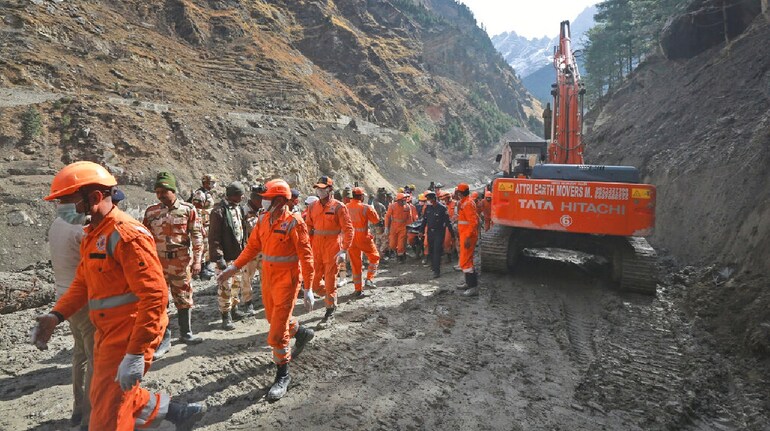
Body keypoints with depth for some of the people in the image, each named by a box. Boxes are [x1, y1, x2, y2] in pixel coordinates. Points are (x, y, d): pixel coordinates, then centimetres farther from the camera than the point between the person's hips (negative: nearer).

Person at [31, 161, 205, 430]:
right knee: (114, 398, 23)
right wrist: (56, 315, 0)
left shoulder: (127, 234, -21)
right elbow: (82, 282, 19)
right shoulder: (94, 234, 11)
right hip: (107, 334, 10)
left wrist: (136, 353, -27)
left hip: (129, 336, -10)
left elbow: (155, 295, -26)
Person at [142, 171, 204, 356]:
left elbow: (197, 236, -3)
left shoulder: (188, 210, -3)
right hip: (158, 263, 1)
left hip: (182, 262, -1)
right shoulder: (151, 212, 3)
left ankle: (185, 333, 28)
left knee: (183, 299, 10)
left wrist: (197, 260, -7)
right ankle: (163, 339, 15)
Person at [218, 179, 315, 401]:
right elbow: (252, 246, 10)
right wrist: (234, 268, 2)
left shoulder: (293, 222, -17)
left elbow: (305, 256, -15)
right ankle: (302, 333, 51)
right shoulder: (263, 219, 3)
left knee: (277, 332, -5)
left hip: (286, 280, -7)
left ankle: (283, 376, 12)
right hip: (267, 277, 7)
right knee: (274, 318, 22)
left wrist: (308, 288, -15)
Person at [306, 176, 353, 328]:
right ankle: (330, 297, 38)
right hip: (316, 249, 5)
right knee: (313, 283, 9)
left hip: (332, 250, -5)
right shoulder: (312, 206, 5)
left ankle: (330, 314, 15)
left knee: (330, 282, 1)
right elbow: (309, 228, 13)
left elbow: (348, 229, -11)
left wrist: (344, 250, -17)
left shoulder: (338, 207, -9)